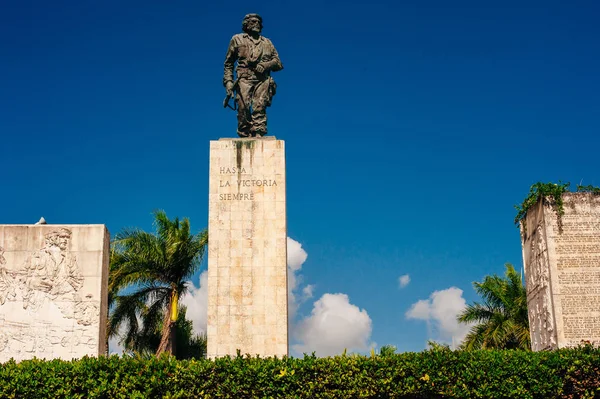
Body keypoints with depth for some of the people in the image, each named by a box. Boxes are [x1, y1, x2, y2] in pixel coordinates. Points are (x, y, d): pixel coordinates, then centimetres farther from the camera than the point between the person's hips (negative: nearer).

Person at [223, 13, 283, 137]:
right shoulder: (237, 39, 20)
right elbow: (228, 63, 18)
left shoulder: (267, 43, 25)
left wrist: (265, 65, -2)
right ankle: (244, 136, -12)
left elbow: (278, 63, 19)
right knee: (243, 107, -15)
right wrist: (228, 81, 6)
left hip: (263, 80, 1)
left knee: (259, 107, -15)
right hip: (245, 79, -1)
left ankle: (258, 134, -21)